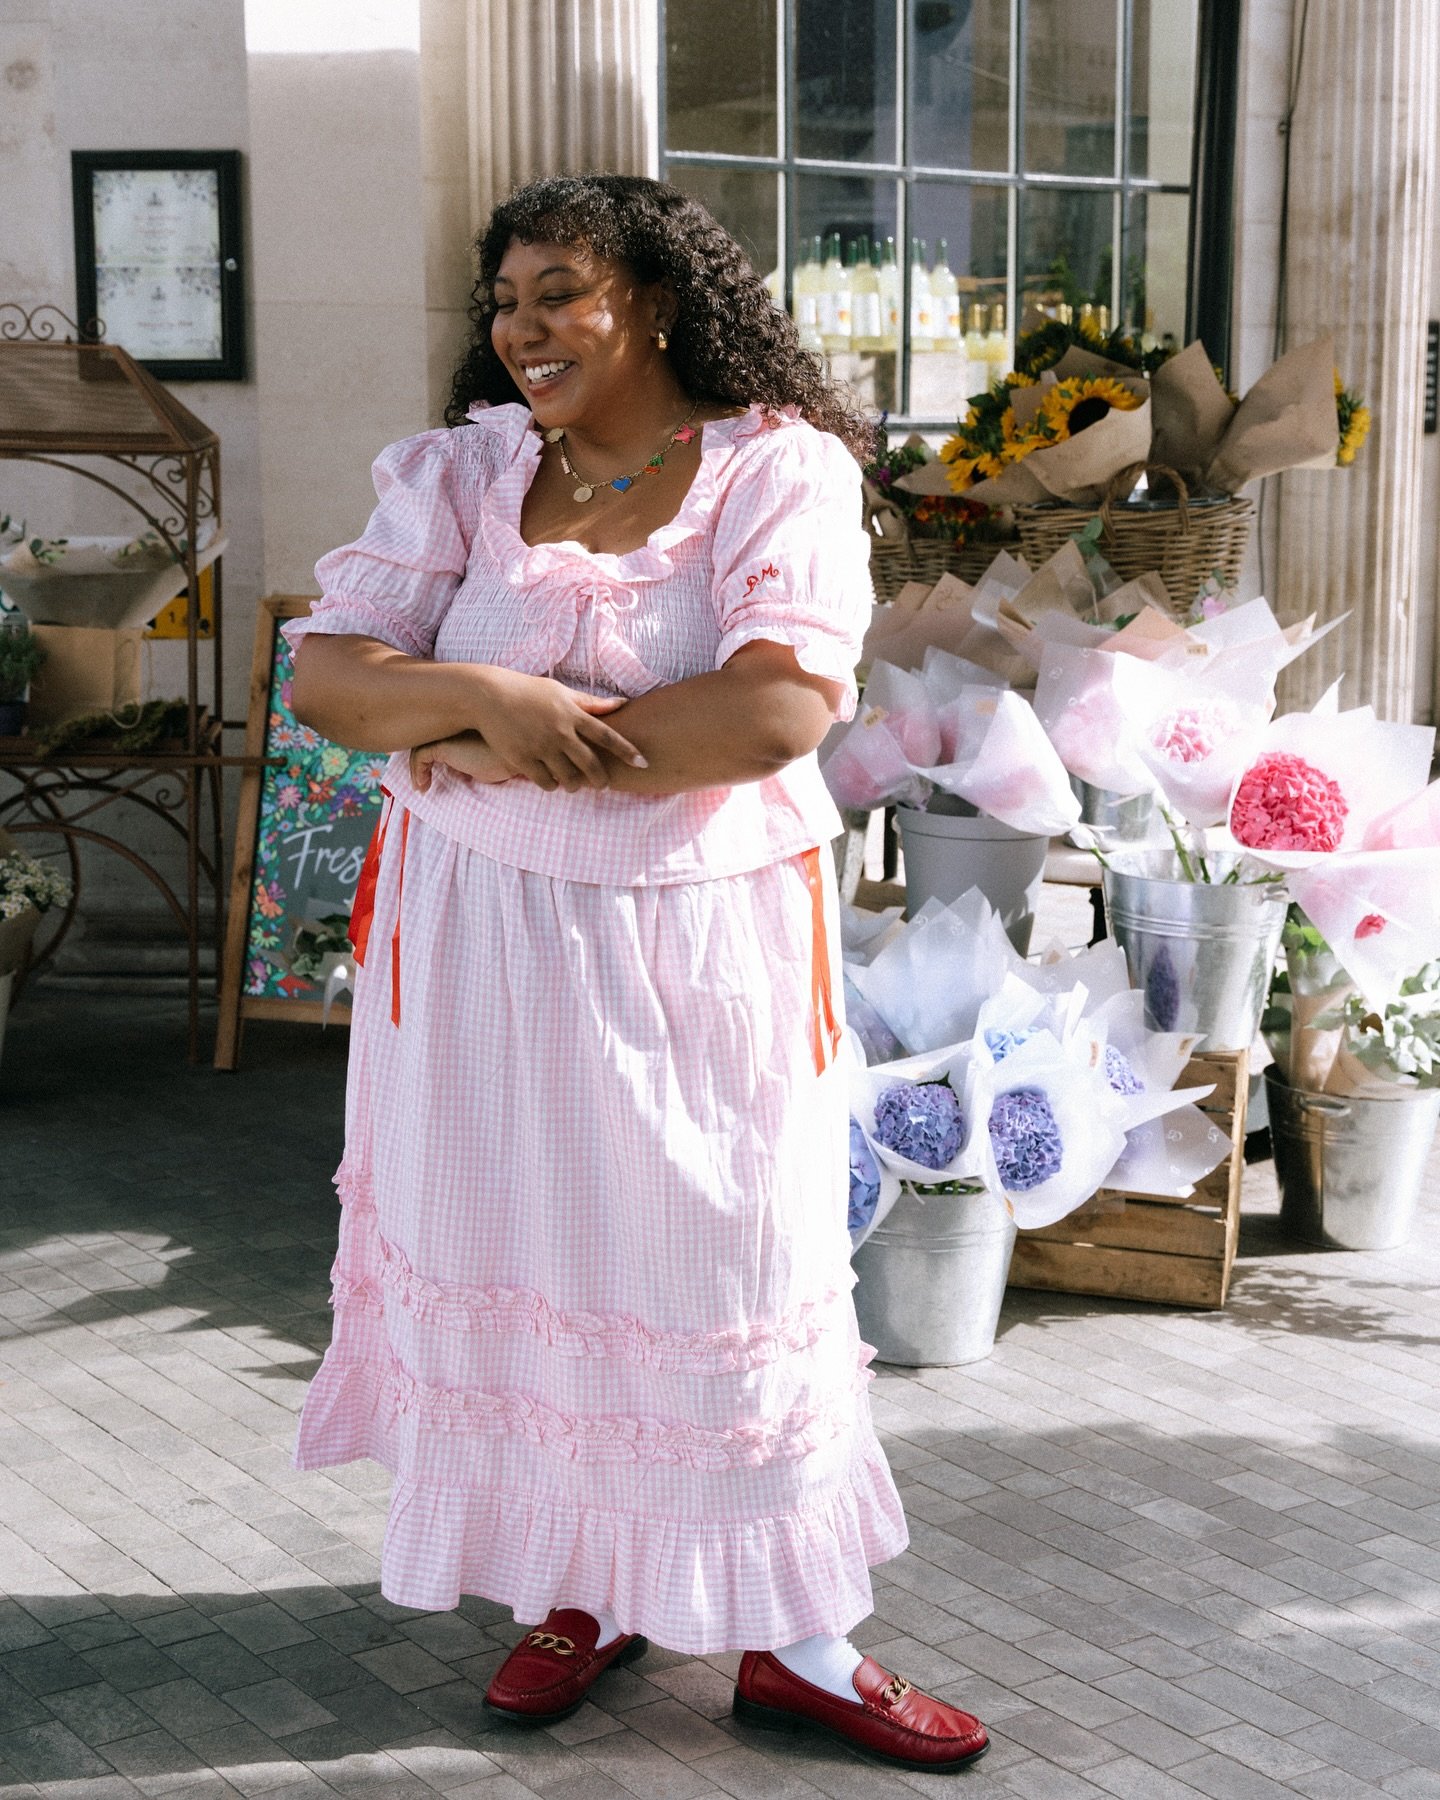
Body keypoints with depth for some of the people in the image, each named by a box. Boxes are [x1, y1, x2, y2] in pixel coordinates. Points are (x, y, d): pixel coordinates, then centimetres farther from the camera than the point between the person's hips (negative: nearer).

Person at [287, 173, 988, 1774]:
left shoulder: (780, 470, -6)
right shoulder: (457, 472, 4)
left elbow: (782, 706, -20)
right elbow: (322, 676, -3)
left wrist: (527, 750, -17)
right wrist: (485, 694, -23)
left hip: (701, 943, -3)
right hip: (479, 933, 3)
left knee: (725, 1273, 3)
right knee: (518, 1255, 10)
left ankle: (788, 1637, 17)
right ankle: (579, 1586, 30)